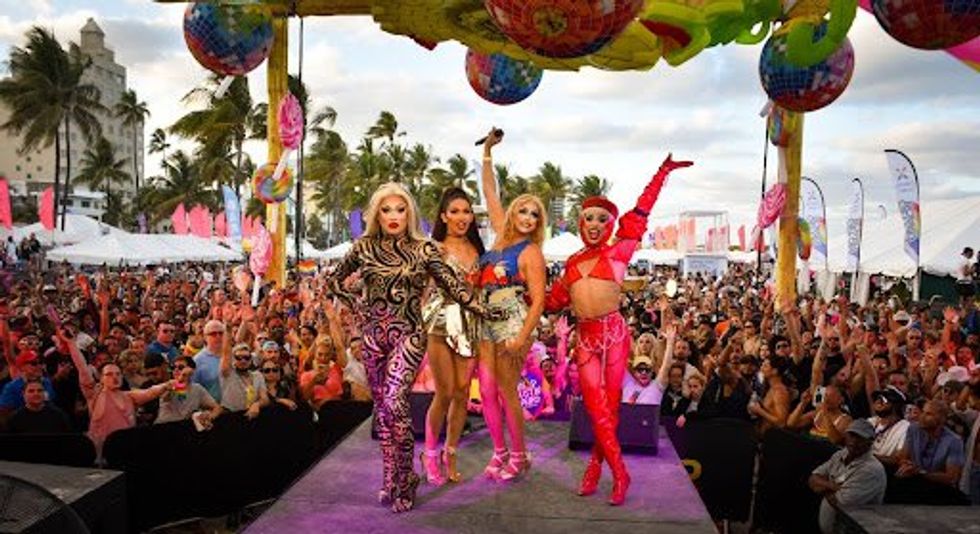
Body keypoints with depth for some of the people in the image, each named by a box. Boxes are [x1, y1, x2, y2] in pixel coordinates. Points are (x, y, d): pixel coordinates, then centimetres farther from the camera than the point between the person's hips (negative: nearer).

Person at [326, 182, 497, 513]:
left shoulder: (423, 249, -2)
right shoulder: (364, 247, 5)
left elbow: (454, 286, -3)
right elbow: (334, 281, 18)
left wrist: (486, 311, -12)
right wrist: (356, 307, 8)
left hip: (408, 334, -3)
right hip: (373, 334, 3)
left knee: (394, 403, -16)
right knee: (381, 407, 8)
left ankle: (405, 479, 2)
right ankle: (390, 479, 22)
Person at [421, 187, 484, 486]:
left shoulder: (476, 249, 13)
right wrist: (421, 325, -16)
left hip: (469, 324, 5)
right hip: (440, 324, -4)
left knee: (462, 393, 4)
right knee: (445, 393, -3)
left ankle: (450, 456, 19)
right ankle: (430, 454, 17)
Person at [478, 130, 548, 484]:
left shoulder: (530, 252, -7)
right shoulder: (501, 236, 10)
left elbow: (538, 301, -11)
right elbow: (490, 193, 16)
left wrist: (522, 337, -20)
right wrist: (487, 153, 15)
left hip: (513, 325, -6)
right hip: (486, 323, 6)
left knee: (506, 392, -2)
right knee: (487, 391, 6)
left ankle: (520, 456, 14)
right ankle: (499, 452, 21)